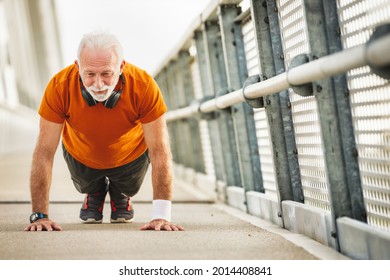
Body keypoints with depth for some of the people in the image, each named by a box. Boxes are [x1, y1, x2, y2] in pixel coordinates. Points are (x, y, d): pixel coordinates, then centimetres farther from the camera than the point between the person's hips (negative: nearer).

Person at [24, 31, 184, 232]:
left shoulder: (144, 85, -39)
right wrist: (40, 215, -35)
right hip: (81, 156, 0)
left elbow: (160, 151, -35)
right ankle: (94, 193, 47)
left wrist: (161, 215, -40)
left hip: (131, 155, 0)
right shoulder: (59, 86, -38)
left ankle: (121, 194, 46)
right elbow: (44, 152, -32)